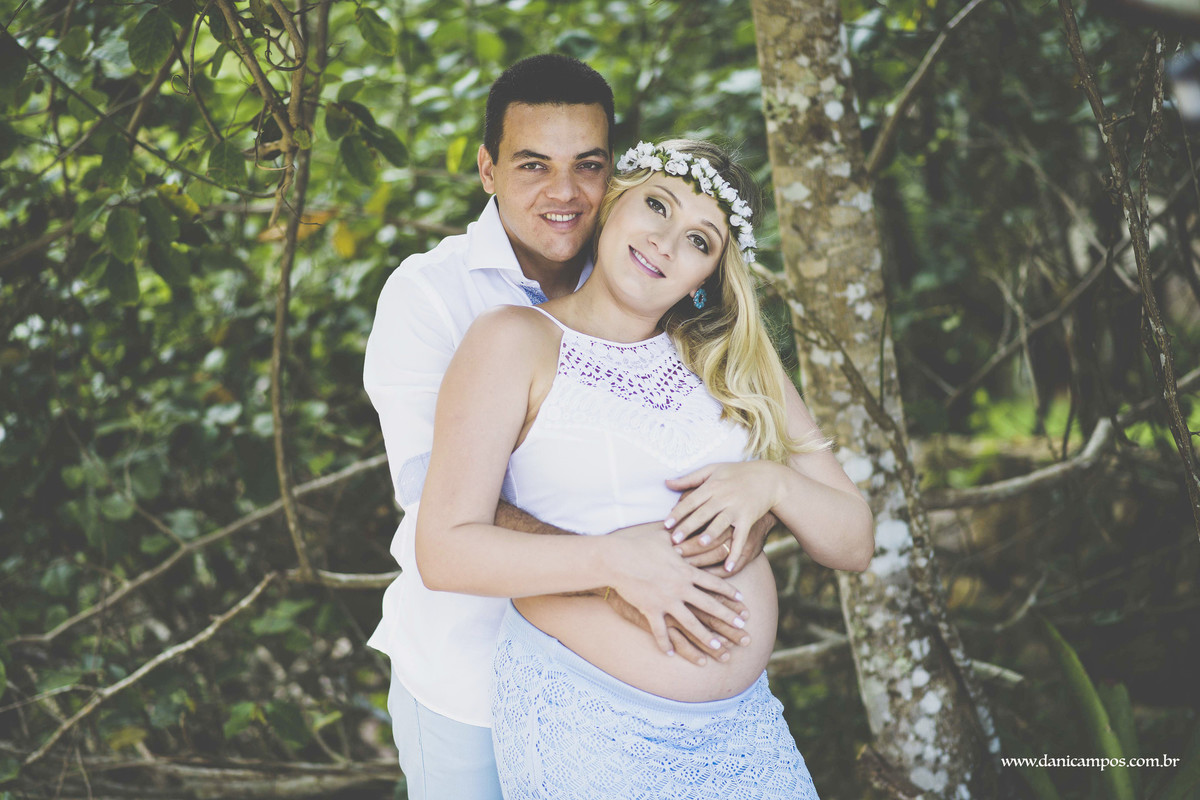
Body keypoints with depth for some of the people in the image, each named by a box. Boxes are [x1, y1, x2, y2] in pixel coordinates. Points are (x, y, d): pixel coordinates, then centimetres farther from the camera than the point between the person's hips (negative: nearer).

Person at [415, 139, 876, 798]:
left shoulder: (735, 363, 7)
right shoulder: (514, 342, -5)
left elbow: (854, 544, 6)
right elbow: (445, 552, -12)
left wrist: (770, 482, -13)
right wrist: (613, 559, -23)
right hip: (581, 721, -4)